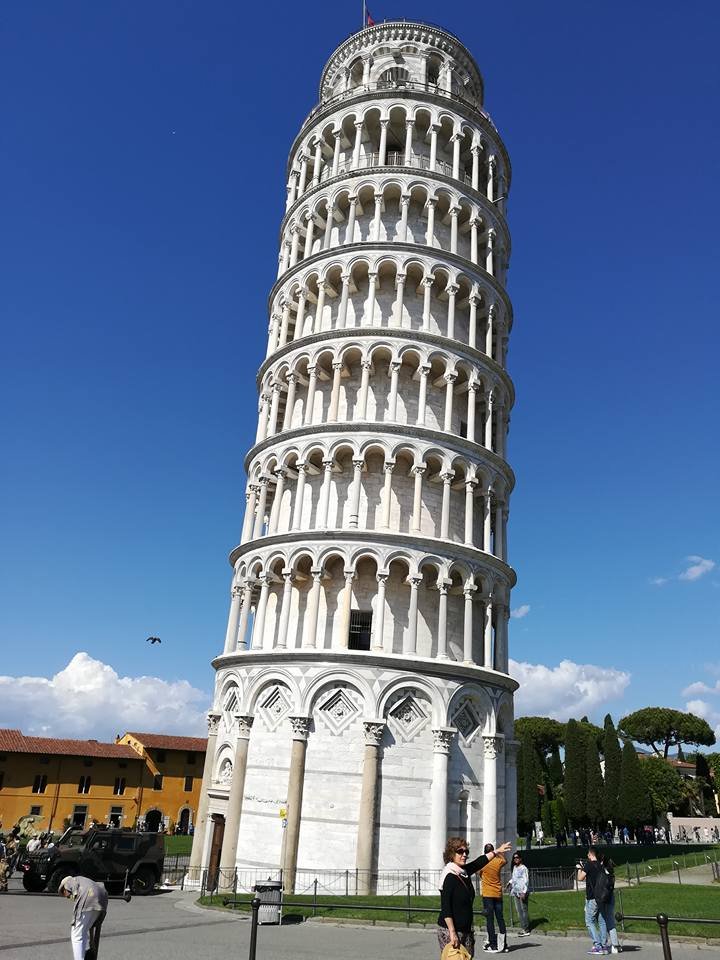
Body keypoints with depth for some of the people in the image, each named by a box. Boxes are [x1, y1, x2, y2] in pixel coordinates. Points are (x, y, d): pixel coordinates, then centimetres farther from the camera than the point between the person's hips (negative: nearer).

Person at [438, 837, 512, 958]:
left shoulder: (464, 872, 8)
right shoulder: (449, 876, -16)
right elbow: (445, 908, -18)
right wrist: (452, 933, -21)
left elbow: (479, 862, 24)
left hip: (466, 929, 8)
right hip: (450, 930, -8)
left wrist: (496, 851, 35)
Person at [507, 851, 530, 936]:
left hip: (522, 892, -8)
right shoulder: (514, 867, 14)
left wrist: (524, 892, -20)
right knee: (519, 911, 10)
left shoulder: (524, 868, -10)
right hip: (516, 892, 8)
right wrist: (510, 882, 15)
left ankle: (526, 930, 0)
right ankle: (523, 928, 16)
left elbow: (526, 881, -15)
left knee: (524, 910, -6)